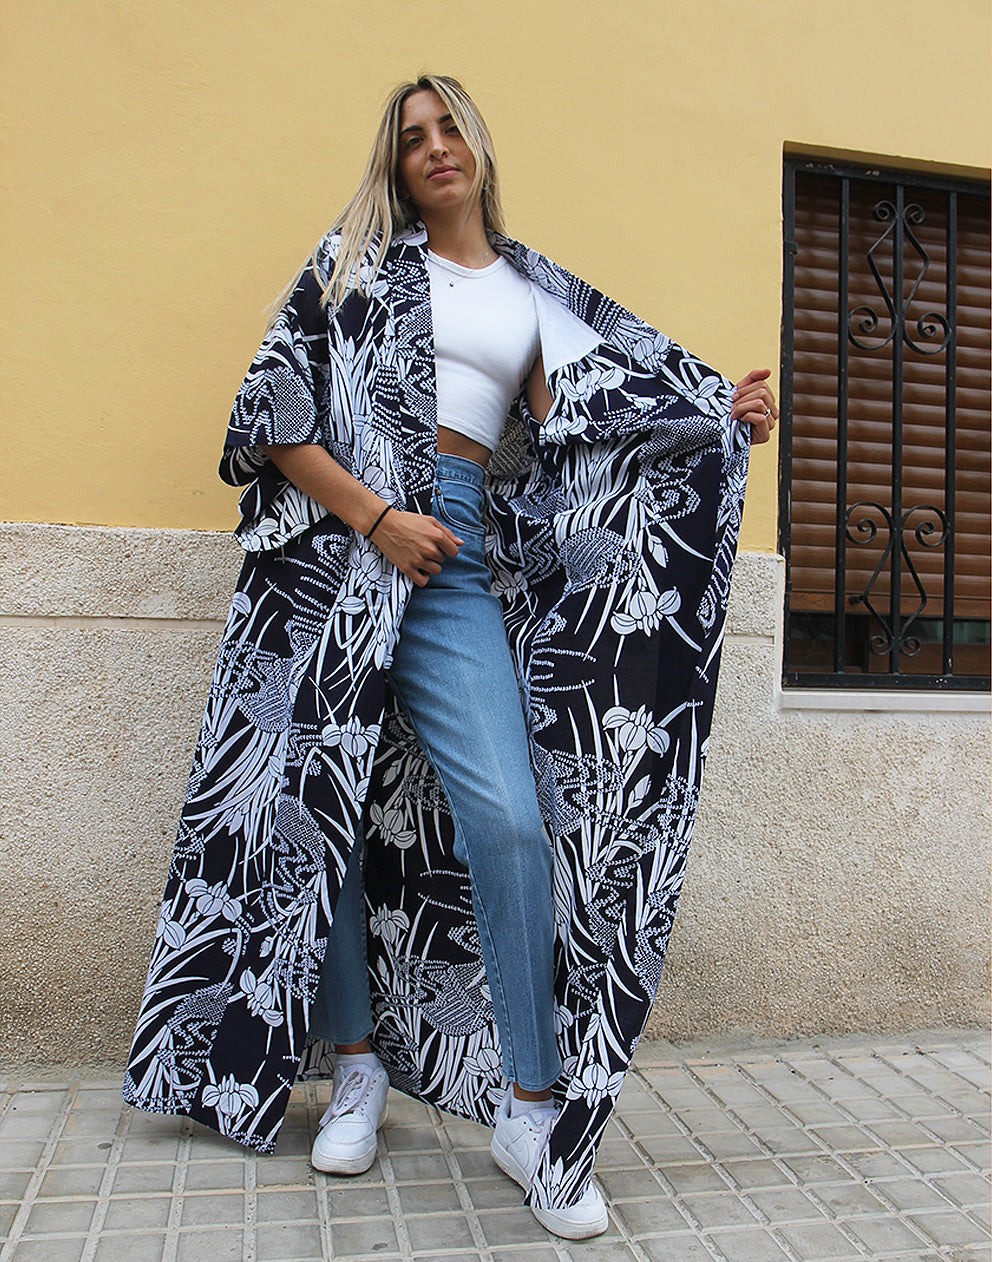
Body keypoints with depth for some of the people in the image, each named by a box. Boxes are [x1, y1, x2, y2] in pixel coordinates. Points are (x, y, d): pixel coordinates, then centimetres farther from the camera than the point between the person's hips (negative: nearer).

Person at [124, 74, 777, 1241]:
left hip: (452, 562, 1)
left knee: (509, 818, -14)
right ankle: (355, 1070, 20)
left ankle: (529, 1109, 0)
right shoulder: (358, 260, 14)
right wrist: (377, 518, -9)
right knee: (314, 796, 1)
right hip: (335, 535, 0)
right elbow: (279, 409, 3)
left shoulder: (535, 300, 21)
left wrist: (718, 420, -4)